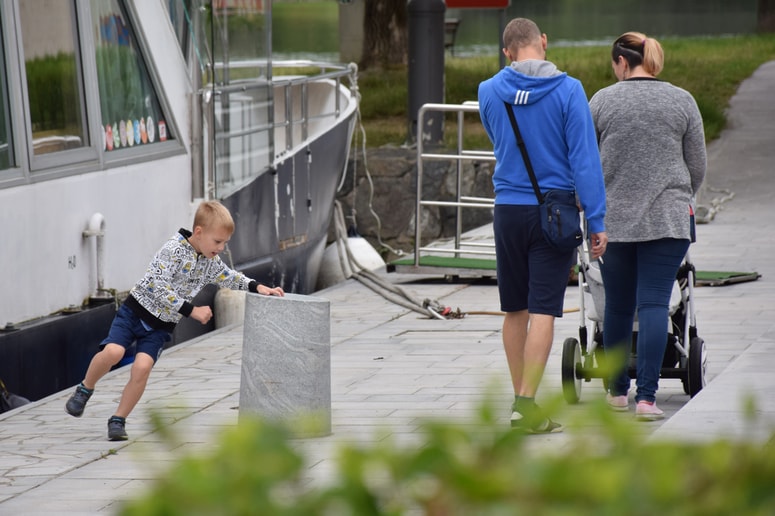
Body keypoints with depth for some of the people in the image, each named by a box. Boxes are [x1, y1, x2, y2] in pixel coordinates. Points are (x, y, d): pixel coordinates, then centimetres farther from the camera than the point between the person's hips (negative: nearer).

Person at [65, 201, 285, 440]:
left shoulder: (211, 263, 4)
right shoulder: (174, 249, -18)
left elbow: (231, 278, 21)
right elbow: (159, 288, -24)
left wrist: (257, 287, 5)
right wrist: (192, 311, -22)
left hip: (160, 327, 5)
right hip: (136, 311, -5)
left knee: (142, 368, -18)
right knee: (113, 352, -25)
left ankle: (118, 420, -5)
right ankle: (85, 389, 4)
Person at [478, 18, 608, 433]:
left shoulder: (489, 92, 0)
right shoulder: (568, 90, -9)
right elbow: (584, 157, -11)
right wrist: (596, 220, -9)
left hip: (508, 209, 3)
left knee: (515, 310, 14)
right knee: (543, 311, -4)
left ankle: (520, 398, 22)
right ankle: (526, 404, -11)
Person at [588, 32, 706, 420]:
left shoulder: (602, 101, 1)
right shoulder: (682, 102, 2)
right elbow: (697, 166, 7)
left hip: (612, 217, 1)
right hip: (666, 220, -1)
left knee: (617, 306, 12)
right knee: (654, 304, -3)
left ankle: (617, 390, 23)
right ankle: (646, 396, -11)